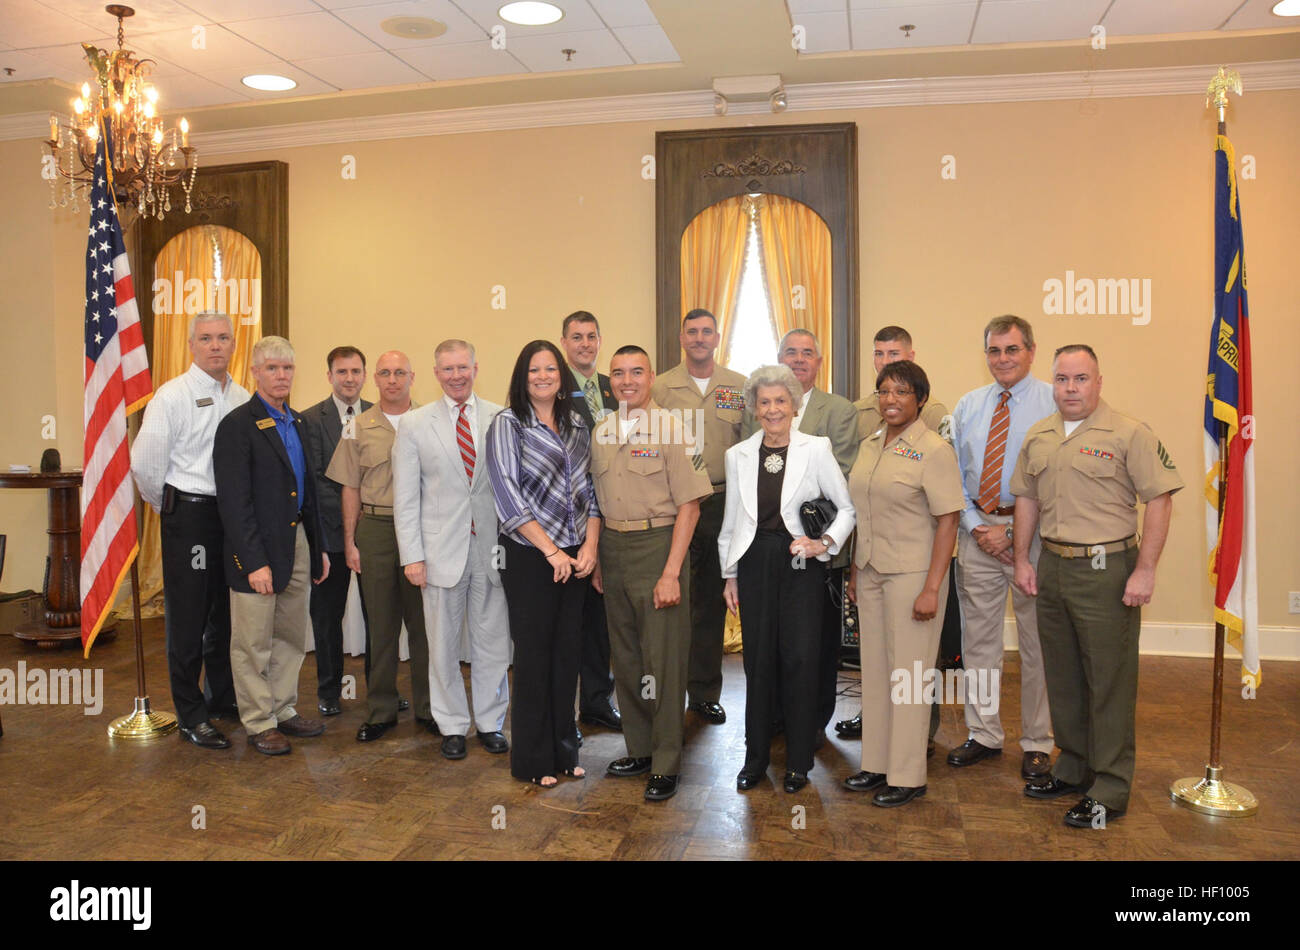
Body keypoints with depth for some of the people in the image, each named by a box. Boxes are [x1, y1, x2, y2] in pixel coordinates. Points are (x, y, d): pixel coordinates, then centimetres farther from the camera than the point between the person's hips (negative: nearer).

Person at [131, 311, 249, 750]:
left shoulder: (242, 398, 7)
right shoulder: (172, 395, -8)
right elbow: (145, 463, -10)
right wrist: (170, 508, 0)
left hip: (234, 513, 5)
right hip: (189, 514, -5)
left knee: (226, 611, 16)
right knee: (188, 618, 2)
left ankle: (222, 697, 32)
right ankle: (191, 715, 14)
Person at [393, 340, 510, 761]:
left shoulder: (501, 419, 3)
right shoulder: (415, 424, 2)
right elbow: (405, 497, 1)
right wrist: (412, 556, -5)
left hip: (493, 547, 1)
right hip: (442, 549, 0)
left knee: (492, 640, 8)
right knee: (443, 644, 8)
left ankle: (490, 722, 25)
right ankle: (452, 727, 23)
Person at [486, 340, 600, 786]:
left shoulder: (577, 426, 12)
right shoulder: (507, 423, -4)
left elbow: (590, 490, 11)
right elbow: (508, 493, -12)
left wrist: (590, 545, -3)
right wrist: (552, 551, -15)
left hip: (575, 558, 5)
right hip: (528, 557, -5)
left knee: (568, 653, 10)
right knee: (534, 655, 2)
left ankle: (563, 750, 24)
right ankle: (533, 760, 16)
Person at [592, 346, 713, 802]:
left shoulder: (671, 427, -7)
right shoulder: (601, 432, 10)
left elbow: (689, 506, -11)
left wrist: (671, 572, -17)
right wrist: (595, 559, 9)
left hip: (657, 545, -6)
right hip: (612, 548, 6)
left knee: (663, 656, -2)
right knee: (625, 654, 13)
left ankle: (666, 763, 10)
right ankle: (639, 749, 28)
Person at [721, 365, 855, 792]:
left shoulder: (816, 449, -1)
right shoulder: (738, 455, 8)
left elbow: (847, 507, 3)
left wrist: (825, 542, -12)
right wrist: (729, 575, 13)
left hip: (801, 565, -2)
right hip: (754, 564, 3)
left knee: (801, 659, -2)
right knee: (758, 660, 7)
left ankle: (799, 761, 13)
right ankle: (755, 757, 20)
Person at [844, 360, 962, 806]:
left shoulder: (934, 450, -11)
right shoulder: (869, 446, 9)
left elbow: (947, 521, -14)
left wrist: (932, 588, -18)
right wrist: (855, 571, 14)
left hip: (911, 574, -7)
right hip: (871, 571, 7)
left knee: (908, 671, 1)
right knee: (874, 668, 12)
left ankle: (907, 775, 13)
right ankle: (876, 763, 25)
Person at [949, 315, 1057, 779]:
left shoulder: (1054, 402, -4)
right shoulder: (967, 406, 10)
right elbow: (954, 475, 10)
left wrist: (1018, 531, -13)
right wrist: (978, 527, -3)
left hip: (1033, 533, -4)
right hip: (977, 529, 4)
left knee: (1037, 642, 6)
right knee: (978, 638, 10)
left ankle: (1037, 743, 20)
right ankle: (984, 734, 25)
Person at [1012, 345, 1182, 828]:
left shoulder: (1128, 434, -9)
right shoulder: (1038, 437, 10)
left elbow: (1160, 500, -12)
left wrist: (1145, 570, -16)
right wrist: (1023, 559, 11)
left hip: (1107, 569, -6)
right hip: (1051, 566, 6)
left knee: (1109, 680, 1)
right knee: (1062, 676, 15)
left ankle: (1110, 788, 13)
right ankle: (1073, 768, 32)